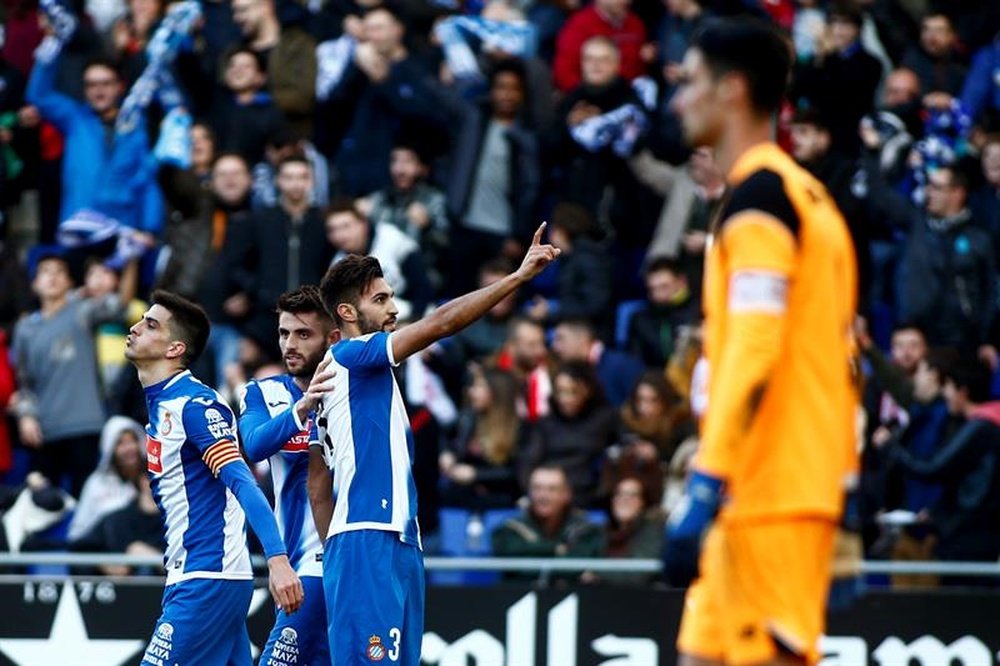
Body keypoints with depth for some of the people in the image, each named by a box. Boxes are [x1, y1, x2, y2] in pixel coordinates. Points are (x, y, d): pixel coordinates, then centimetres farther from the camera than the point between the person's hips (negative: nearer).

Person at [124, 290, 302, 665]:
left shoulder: (194, 404, -14)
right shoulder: (158, 405, 14)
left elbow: (243, 484, -24)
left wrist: (276, 559, -33)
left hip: (208, 579, -9)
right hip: (189, 577, 9)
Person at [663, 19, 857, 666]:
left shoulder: (759, 194, -11)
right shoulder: (810, 195, 20)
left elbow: (753, 347, -20)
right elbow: (838, 356, 21)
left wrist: (706, 485, -24)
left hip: (769, 491, -10)